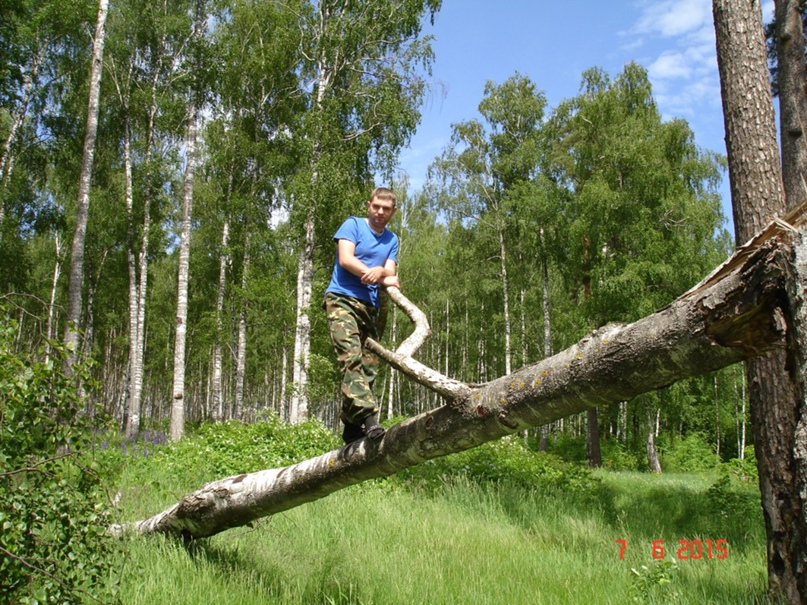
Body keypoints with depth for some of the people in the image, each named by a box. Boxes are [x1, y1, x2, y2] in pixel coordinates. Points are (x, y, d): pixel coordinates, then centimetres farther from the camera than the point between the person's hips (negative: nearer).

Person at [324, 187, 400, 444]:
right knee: (351, 357, -23)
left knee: (369, 366, -2)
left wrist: (379, 271, -19)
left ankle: (352, 425, 2)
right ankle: (366, 414, -32)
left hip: (370, 306, 5)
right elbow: (345, 259, -8)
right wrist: (381, 278, -5)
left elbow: (390, 273, 6)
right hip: (342, 299, -5)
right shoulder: (353, 225, 7)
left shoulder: (392, 240, 20)